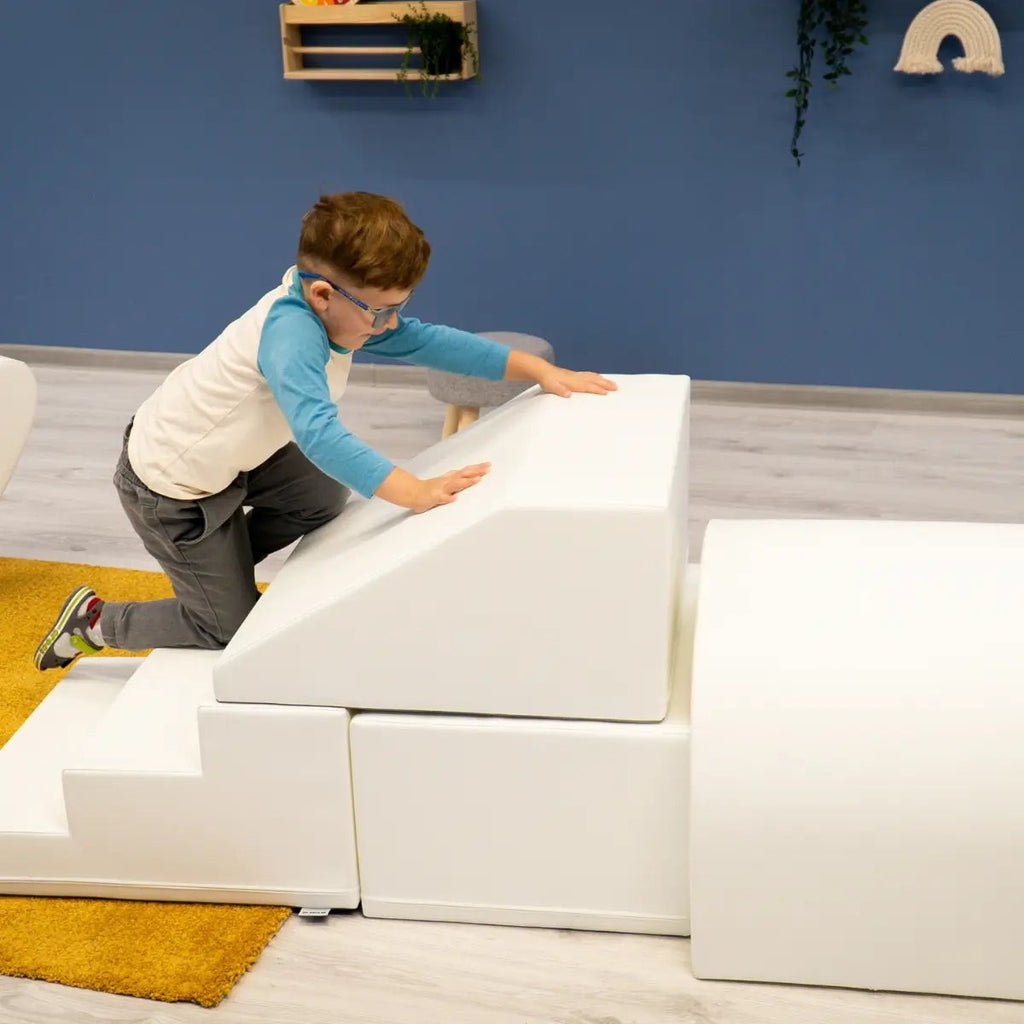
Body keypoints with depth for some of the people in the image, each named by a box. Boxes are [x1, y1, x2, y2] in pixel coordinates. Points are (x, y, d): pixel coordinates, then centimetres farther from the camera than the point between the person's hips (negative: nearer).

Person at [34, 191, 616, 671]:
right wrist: (416, 494, -59)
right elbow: (320, 434, -51)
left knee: (325, 499, 20)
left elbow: (430, 341, -9)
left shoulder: (340, 312, -12)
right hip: (171, 489, -8)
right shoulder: (289, 332, -38)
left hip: (225, 457, 8)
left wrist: (539, 370, -14)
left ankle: (216, 568, 33)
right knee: (231, 627, 7)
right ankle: (96, 621, 22)